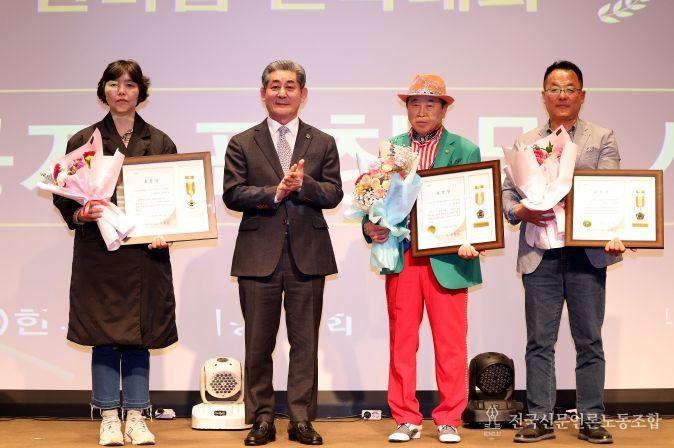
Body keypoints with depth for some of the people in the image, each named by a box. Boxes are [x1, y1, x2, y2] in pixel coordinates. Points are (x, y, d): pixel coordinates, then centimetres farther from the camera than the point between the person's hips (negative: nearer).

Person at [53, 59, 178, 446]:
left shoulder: (160, 142, 8)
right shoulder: (84, 141, 4)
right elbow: (63, 196, 5)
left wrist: (166, 233, -8)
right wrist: (80, 214, -15)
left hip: (146, 252, 1)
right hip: (98, 252, -1)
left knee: (139, 335, 5)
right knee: (103, 335, 2)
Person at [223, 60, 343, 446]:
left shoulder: (323, 143, 10)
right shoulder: (242, 144, 7)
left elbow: (333, 194, 2)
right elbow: (232, 194, -3)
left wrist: (303, 185, -16)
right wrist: (275, 192, -15)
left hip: (308, 255, 1)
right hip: (260, 255, 0)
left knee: (305, 342, 4)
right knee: (259, 343, 5)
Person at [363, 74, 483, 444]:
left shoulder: (465, 150, 3)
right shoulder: (390, 148, 11)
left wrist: (469, 240, -16)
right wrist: (370, 226, -9)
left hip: (446, 259, -2)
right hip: (400, 258, 2)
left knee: (450, 343, 3)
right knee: (401, 341, 7)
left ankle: (449, 420, 15)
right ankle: (406, 419, 17)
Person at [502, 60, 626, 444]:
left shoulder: (602, 139, 8)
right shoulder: (525, 143, 13)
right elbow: (507, 194, 10)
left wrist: (613, 236, -17)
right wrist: (521, 212, -12)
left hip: (587, 254, -2)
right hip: (540, 255, 2)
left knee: (589, 341, 4)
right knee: (540, 341, 4)